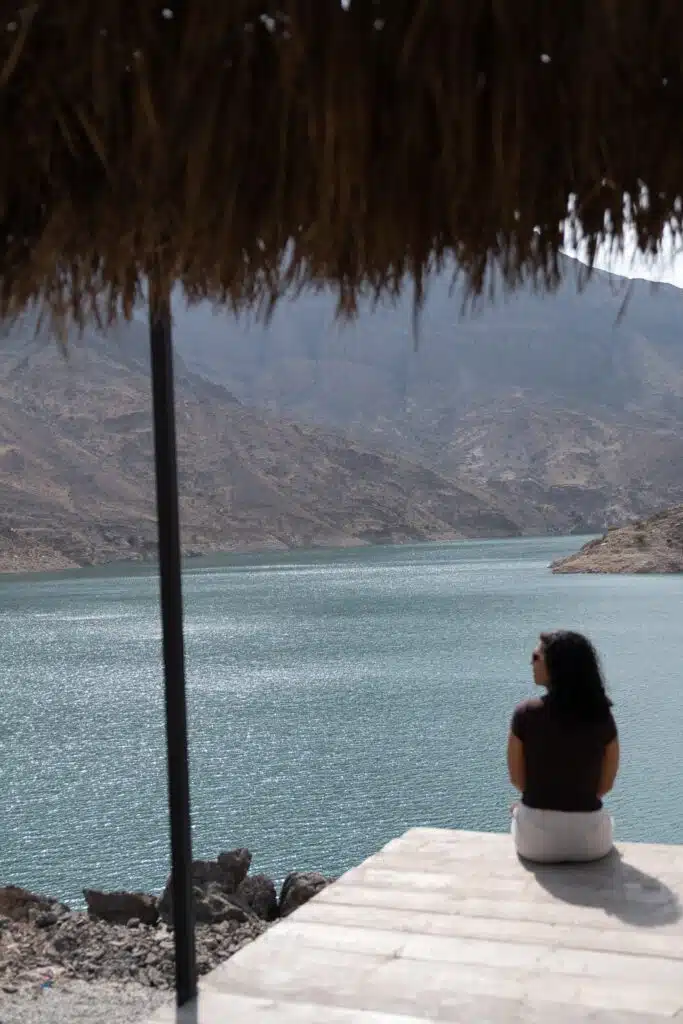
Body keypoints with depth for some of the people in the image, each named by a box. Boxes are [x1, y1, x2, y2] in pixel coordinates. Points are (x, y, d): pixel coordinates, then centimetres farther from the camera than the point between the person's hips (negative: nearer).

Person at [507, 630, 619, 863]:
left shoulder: (526, 714, -15)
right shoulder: (603, 717, -9)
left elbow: (517, 779, -3)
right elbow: (606, 784, 1)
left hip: (536, 842, -1)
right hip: (591, 842, 1)